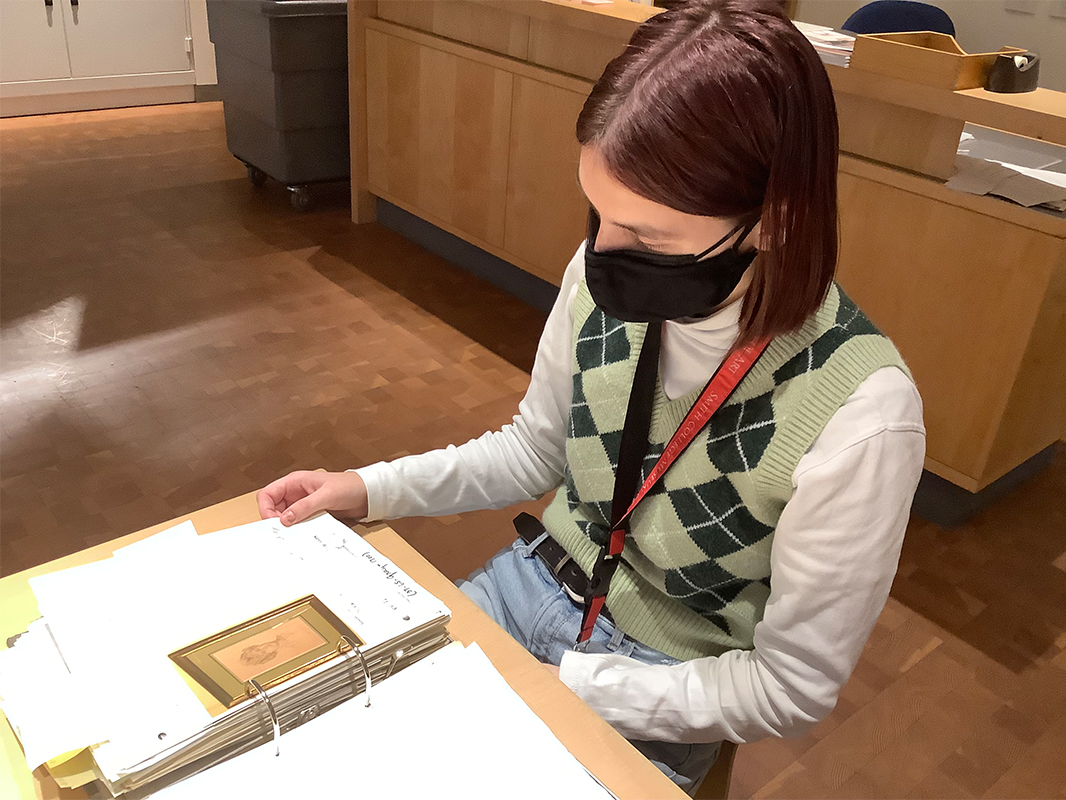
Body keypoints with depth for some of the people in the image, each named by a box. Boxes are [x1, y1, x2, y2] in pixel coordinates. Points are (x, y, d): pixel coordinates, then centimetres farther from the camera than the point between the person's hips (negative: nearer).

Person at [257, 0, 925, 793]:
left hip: (664, 692, -3)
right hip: (536, 581, 4)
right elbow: (536, 448, 1)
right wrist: (371, 488, -10)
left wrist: (555, 684, -20)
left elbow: (793, 687, -18)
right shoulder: (606, 276, -17)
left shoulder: (860, 415, -30)